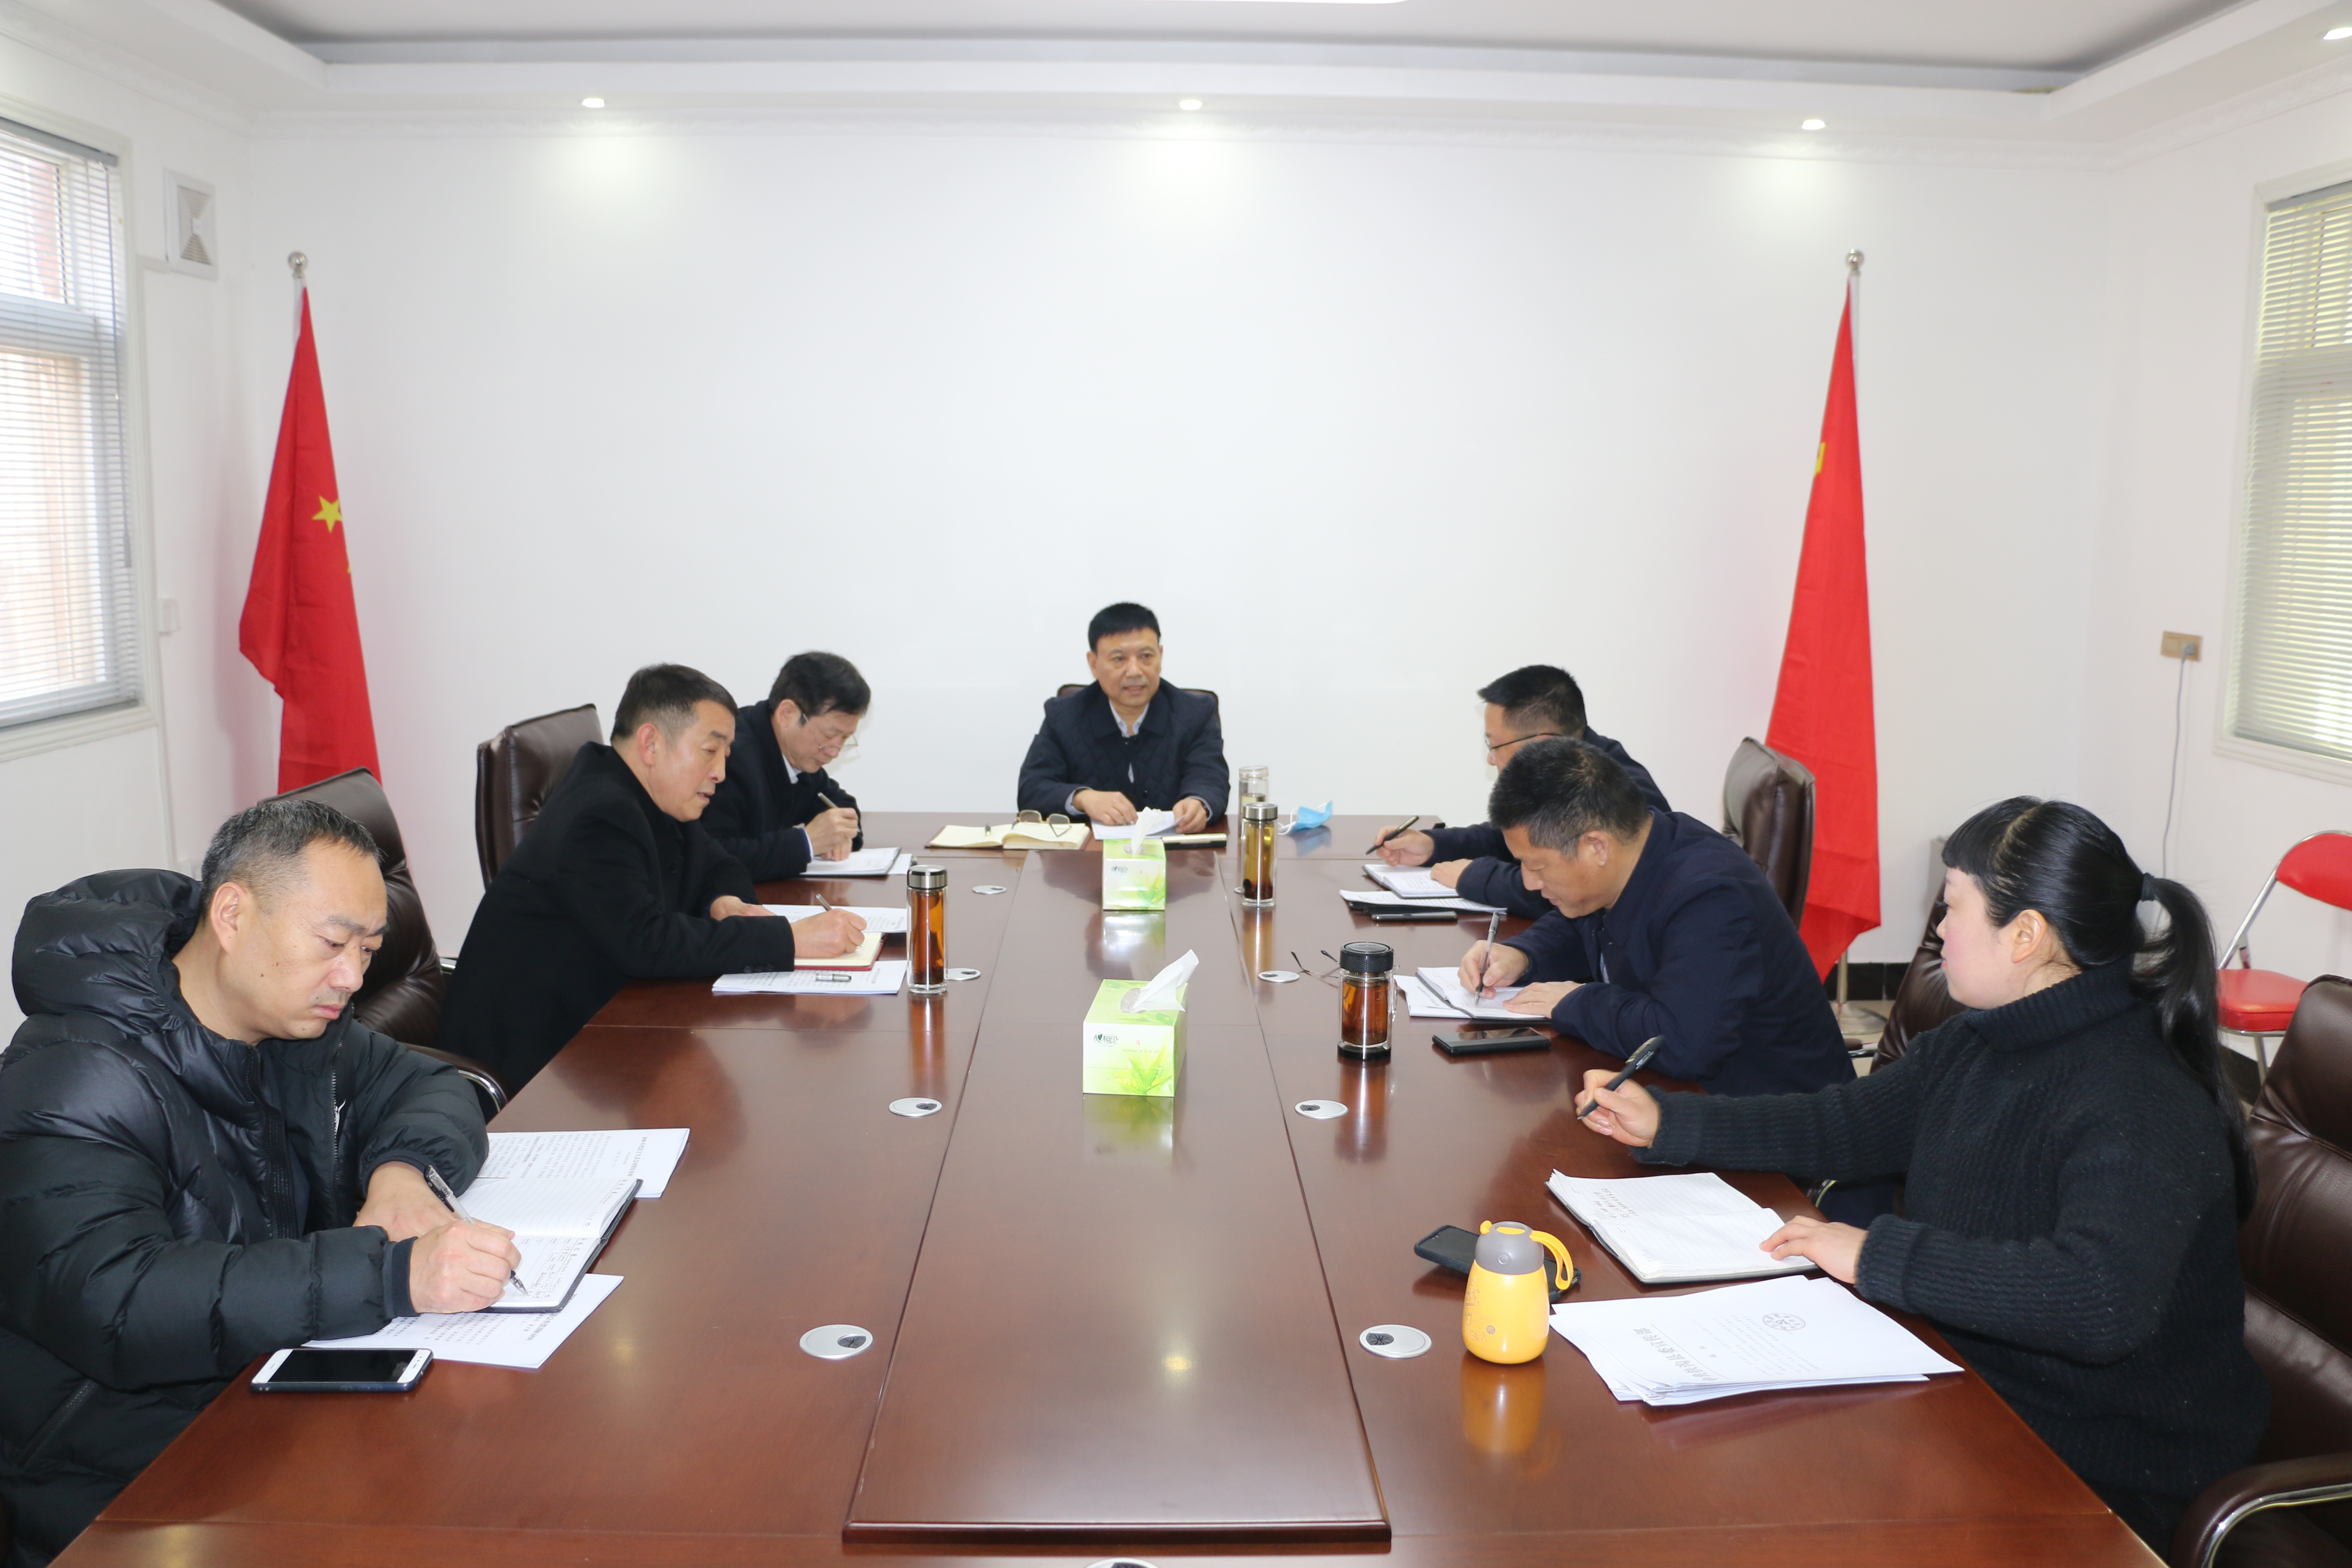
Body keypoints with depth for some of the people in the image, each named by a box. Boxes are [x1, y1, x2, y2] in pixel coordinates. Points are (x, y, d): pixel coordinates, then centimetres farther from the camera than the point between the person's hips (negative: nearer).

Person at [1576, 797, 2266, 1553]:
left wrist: (1879, 1256, -33)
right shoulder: (1976, 1044, 3)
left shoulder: (2138, 1107, -25)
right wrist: (1664, 1123, 10)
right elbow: (1846, 1123, 15)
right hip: (1974, 1394, 8)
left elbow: (2101, 1301, -40)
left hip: (2104, 1475, -7)